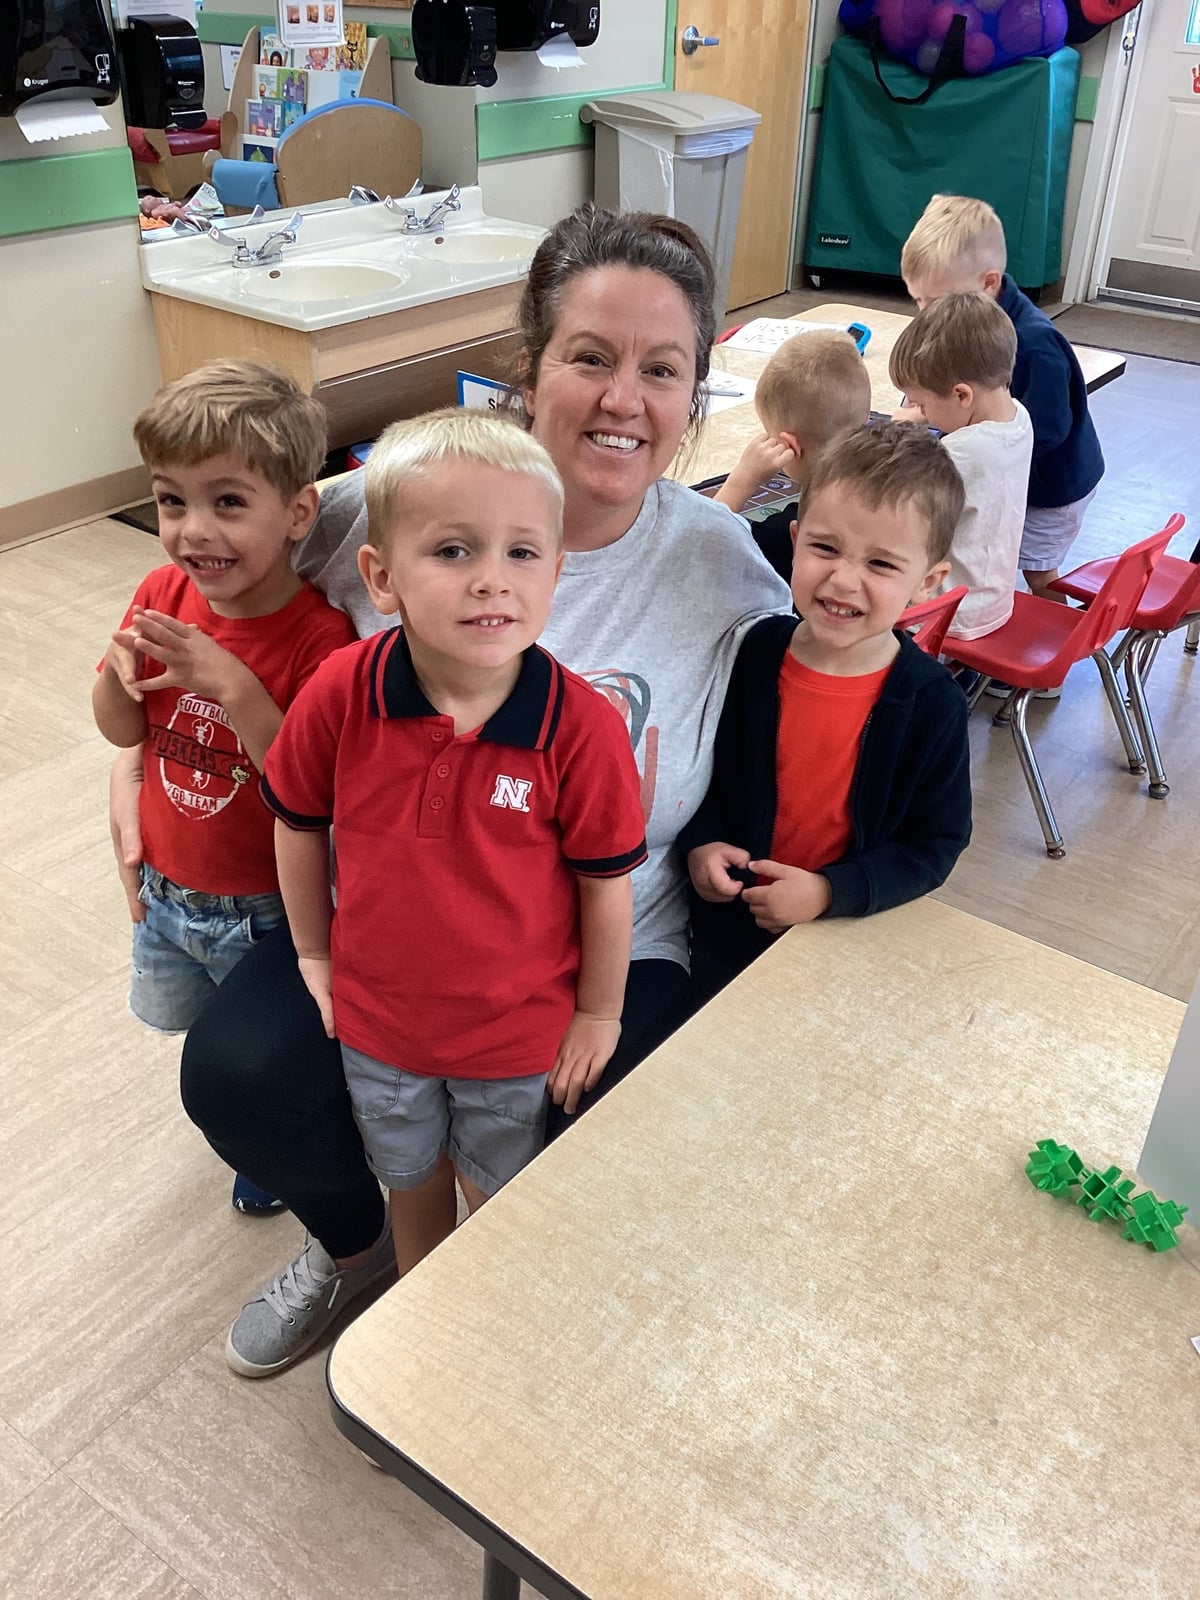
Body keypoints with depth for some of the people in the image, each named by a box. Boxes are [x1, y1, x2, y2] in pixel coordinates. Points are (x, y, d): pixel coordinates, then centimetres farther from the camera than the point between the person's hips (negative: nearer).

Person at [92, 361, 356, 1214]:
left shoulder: (320, 638, -28)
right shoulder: (166, 593, -11)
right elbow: (124, 730, -1)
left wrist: (233, 686, -40)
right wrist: (121, 673, -23)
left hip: (266, 910, -6)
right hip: (165, 886, 6)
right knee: (195, 1030, 31)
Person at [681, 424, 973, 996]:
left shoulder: (932, 704, -18)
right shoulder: (754, 653, -12)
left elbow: (936, 843, -13)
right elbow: (707, 766, 2)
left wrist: (829, 892, -23)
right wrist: (701, 842, -15)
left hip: (852, 942, -2)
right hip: (726, 932, 3)